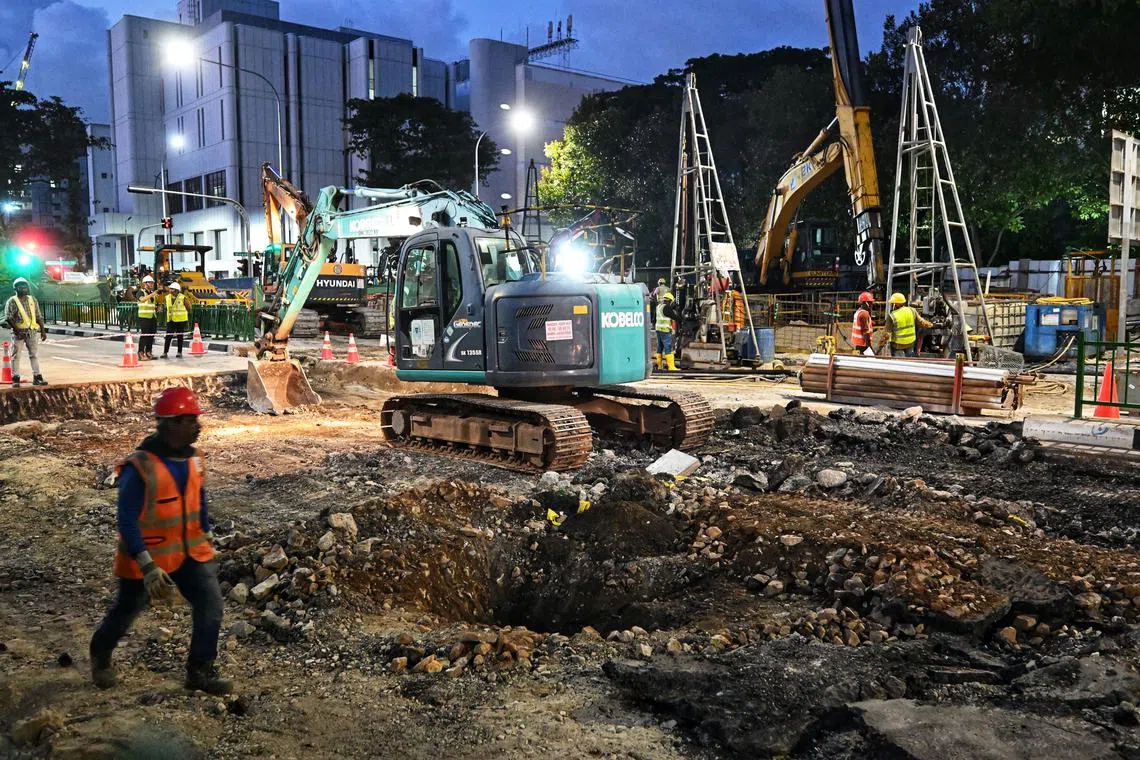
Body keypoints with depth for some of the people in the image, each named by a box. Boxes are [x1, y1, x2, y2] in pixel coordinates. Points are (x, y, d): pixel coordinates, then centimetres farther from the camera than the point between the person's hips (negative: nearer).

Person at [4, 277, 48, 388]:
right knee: (16, 356, 0)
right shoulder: (12, 302, -3)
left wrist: (43, 331, 6)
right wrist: (17, 330, -18)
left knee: (34, 355, 6)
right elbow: (8, 318, -9)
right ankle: (15, 379, 4)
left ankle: (37, 377, 10)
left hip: (33, 332, 3)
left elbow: (39, 317, 11)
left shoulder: (33, 300, 10)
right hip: (18, 333, -3)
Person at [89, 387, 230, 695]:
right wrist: (148, 567, -27)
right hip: (147, 555, -5)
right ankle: (100, 655, 46)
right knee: (126, 611, 16)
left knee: (210, 604, -3)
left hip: (189, 550, 5)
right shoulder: (140, 468, -25)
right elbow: (127, 522, -23)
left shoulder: (192, 458, -2)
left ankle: (200, 671, 13)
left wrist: (206, 539, 17)